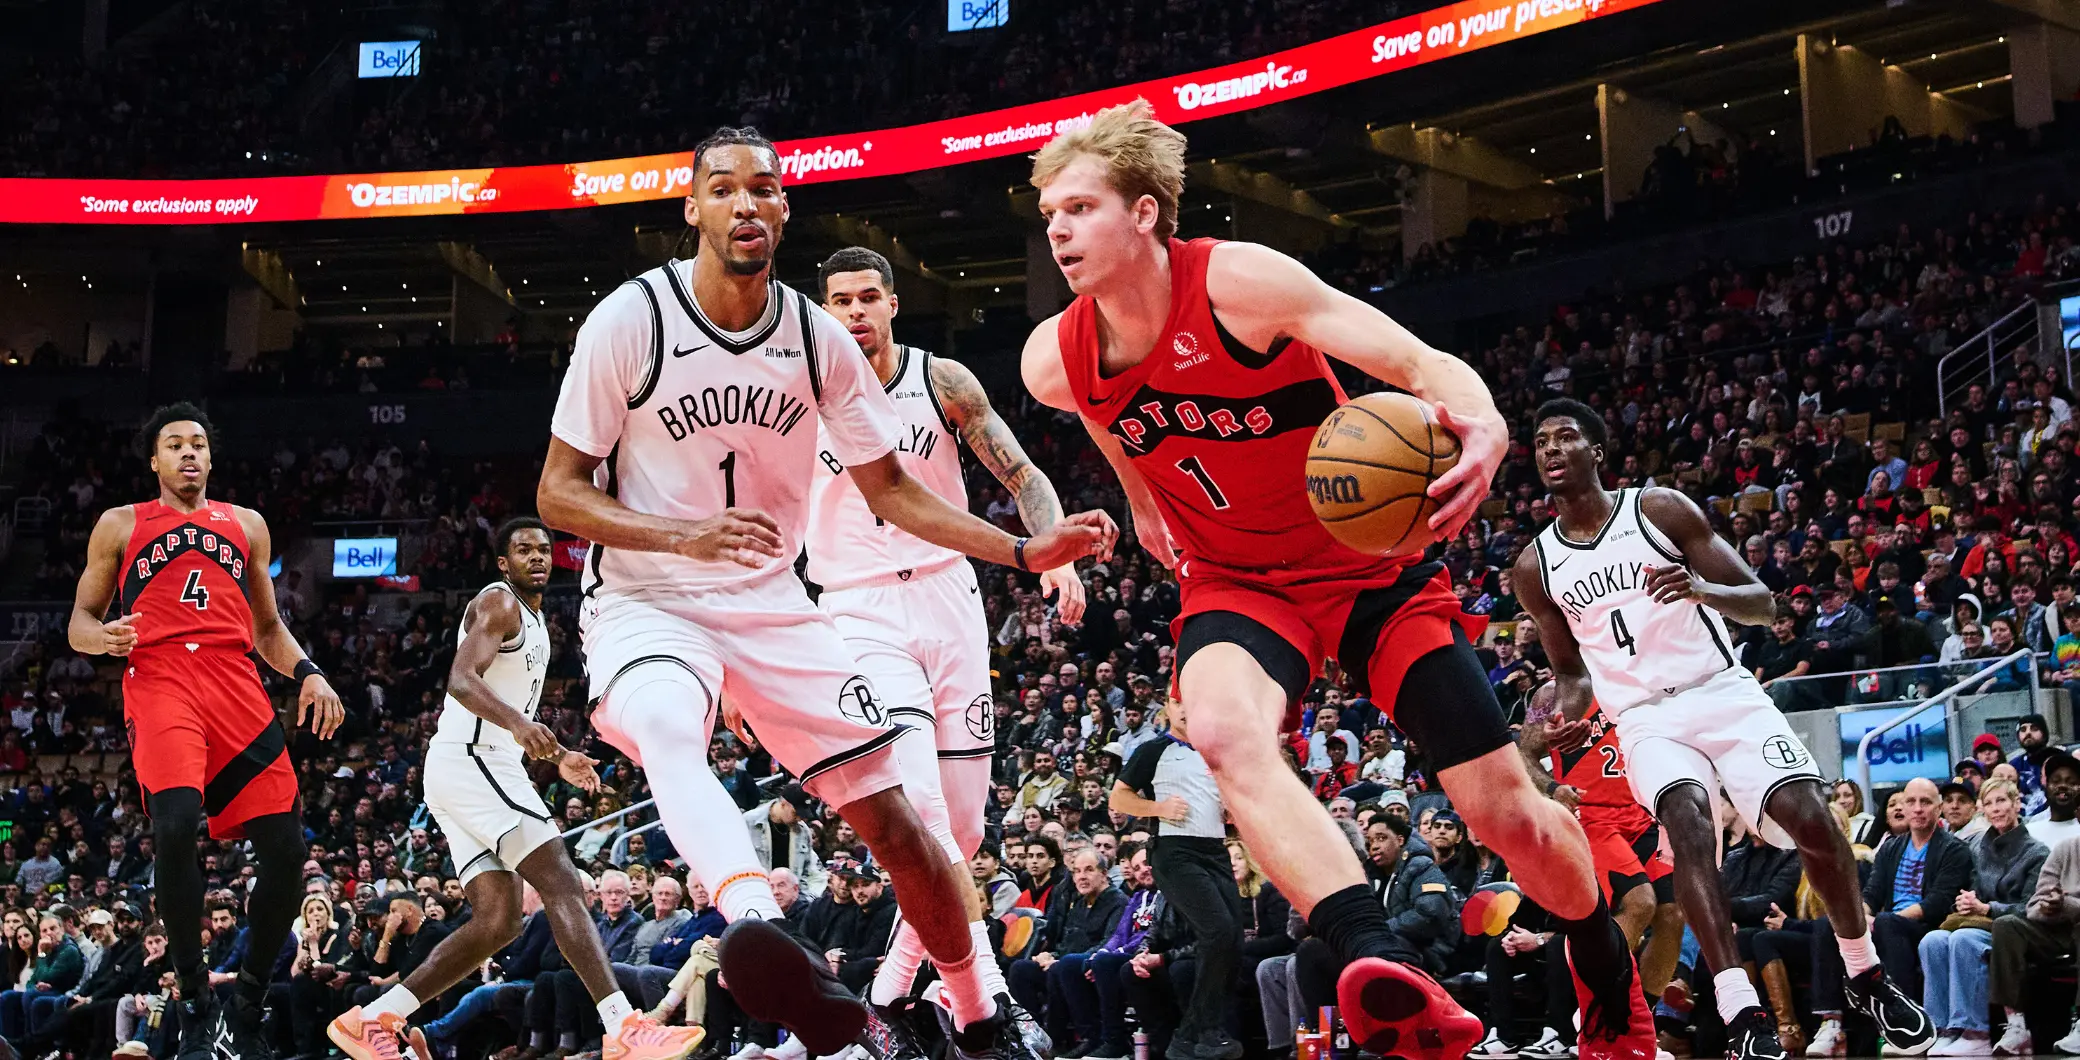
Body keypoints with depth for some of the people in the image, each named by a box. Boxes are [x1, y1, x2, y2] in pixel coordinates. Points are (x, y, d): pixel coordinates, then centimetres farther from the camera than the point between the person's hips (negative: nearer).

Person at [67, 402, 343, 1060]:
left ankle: (247, 1007, 12)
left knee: (285, 850, -7)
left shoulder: (246, 525, 25)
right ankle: (194, 998, -14)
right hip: (158, 680, -3)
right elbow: (79, 624, 16)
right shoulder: (120, 526, 18)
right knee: (176, 821, -30)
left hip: (237, 685, 3)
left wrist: (307, 673, 8)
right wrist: (105, 636, -8)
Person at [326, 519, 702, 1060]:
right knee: (562, 883, -19)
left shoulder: (533, 618, 24)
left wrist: (558, 755, 25)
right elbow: (462, 680, -24)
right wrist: (516, 722, -40)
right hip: (470, 760, -10)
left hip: (472, 768, 10)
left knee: (497, 922, 4)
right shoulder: (499, 603, -7)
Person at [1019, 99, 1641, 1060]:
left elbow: (1426, 366, -26)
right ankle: (1386, 973, -46)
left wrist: (1483, 428, -47)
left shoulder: (1238, 282, -22)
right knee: (1225, 728, -36)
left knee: (1507, 811, -1)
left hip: (1372, 564, -2)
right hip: (1239, 582, 2)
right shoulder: (1055, 362, -9)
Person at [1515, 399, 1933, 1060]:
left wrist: (1701, 589, -24)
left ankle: (1867, 978, 9)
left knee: (1810, 819, -17)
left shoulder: (1661, 509, -2)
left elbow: (1762, 603, -2)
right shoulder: (1536, 566, 6)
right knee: (1686, 819, -30)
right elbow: (1570, 668, 19)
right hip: (1645, 719, 1)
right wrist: (1571, 718, -4)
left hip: (1724, 692, -1)